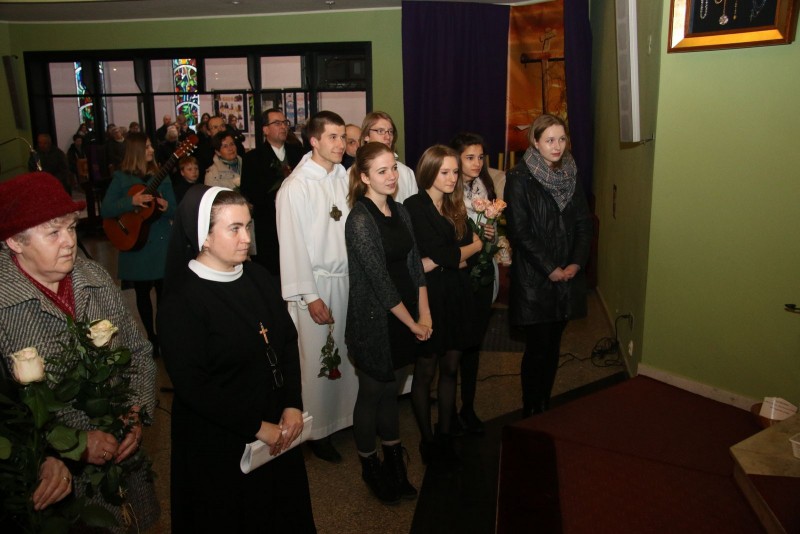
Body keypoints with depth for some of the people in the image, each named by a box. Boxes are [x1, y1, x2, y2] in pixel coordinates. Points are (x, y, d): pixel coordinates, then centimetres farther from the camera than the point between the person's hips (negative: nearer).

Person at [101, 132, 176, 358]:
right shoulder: (121, 178, -3)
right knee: (142, 293, 10)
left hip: (162, 243, 1)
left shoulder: (161, 176, 4)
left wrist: (167, 207, -19)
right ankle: (151, 337, 25)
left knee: (163, 291, 2)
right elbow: (105, 210, -10)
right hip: (136, 243, -1)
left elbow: (174, 210, 4)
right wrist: (131, 201, -23)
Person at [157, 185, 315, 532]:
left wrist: (293, 405, -9)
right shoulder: (182, 300, -19)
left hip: (277, 427, 6)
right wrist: (255, 427, -17)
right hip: (218, 441, -5)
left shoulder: (257, 276, -1)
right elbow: (192, 386, -20)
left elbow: (288, 339, 2)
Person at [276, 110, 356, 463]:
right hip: (317, 283, -5)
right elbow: (293, 246, -12)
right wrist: (310, 297, -13)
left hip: (349, 279, 5)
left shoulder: (345, 178, 4)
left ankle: (346, 414, 31)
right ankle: (317, 431, 22)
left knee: (349, 355, 11)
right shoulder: (295, 187, -11)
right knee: (317, 360, 4)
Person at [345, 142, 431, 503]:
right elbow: (379, 280, -19)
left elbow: (414, 263, 6)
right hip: (373, 320, -6)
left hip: (404, 318, 6)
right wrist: (412, 323, -13)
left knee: (390, 391, 19)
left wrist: (424, 314, -2)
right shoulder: (360, 220, -17)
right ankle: (370, 468, 32)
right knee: (372, 393, 11)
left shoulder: (399, 212, 5)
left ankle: (394, 464, 34)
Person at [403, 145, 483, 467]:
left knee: (450, 367, 12)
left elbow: (467, 254, -1)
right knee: (426, 371, 6)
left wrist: (436, 262, -17)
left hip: (456, 294, 6)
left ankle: (445, 435, 25)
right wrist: (474, 246, 0)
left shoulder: (455, 206, 10)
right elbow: (438, 251, -17)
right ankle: (427, 440, 20)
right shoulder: (414, 207, -9)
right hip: (428, 296, -6)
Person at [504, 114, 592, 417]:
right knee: (538, 348, 0)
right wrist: (550, 269, -13)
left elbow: (584, 223, 8)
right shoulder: (519, 178, -9)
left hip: (567, 276, 5)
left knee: (553, 346, 12)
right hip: (534, 278, -5)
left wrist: (576, 263, -5)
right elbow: (520, 232, -13)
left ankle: (546, 408, 26)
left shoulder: (570, 175, 9)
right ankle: (530, 415, 15)